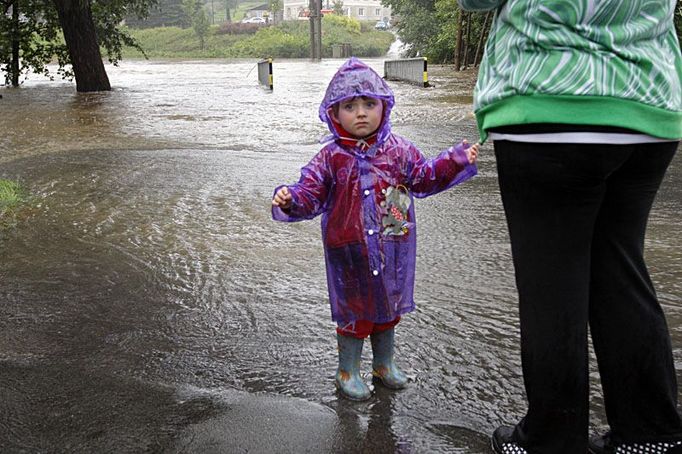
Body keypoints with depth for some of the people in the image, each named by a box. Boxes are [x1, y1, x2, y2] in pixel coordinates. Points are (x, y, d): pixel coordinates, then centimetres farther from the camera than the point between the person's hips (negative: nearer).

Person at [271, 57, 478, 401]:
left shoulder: (398, 150, 0)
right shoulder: (331, 158, -9)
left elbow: (425, 178, 10)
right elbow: (311, 194, -10)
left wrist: (457, 160, 2)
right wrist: (290, 199, -30)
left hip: (392, 249, 4)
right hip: (351, 252, -4)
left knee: (388, 306, 19)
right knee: (354, 310, 7)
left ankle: (384, 363, 41)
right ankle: (347, 371, 28)